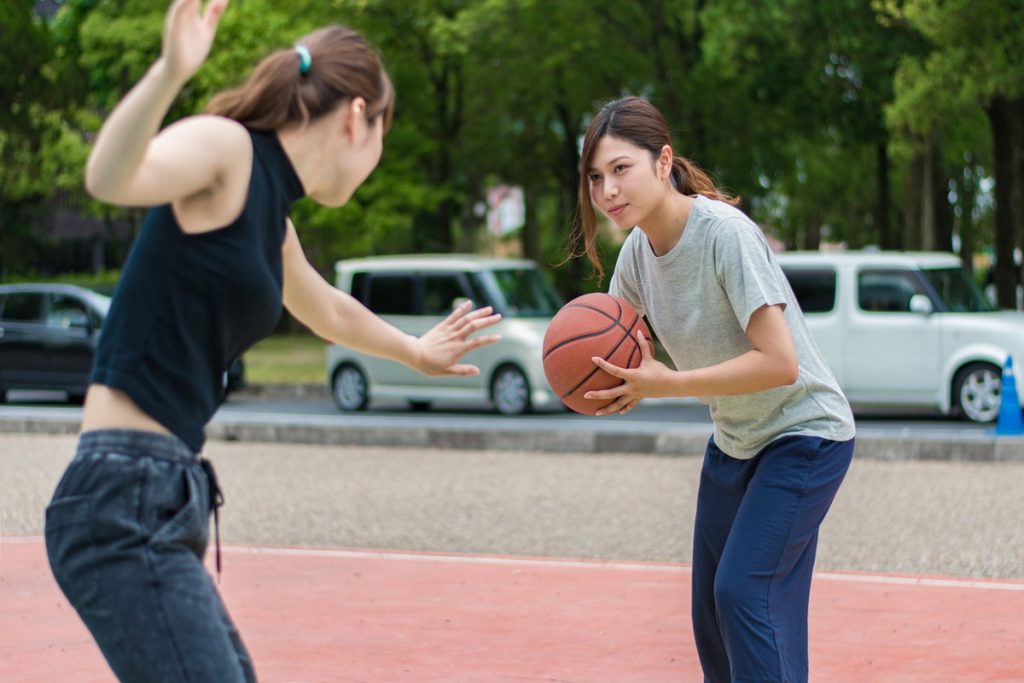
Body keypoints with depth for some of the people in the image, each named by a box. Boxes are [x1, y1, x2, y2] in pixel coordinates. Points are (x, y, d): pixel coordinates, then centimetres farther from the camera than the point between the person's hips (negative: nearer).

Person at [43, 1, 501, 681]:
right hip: (126, 503, -10)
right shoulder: (227, 149, -7)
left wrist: (416, 352, 58)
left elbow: (330, 311, 41)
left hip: (168, 503, 10)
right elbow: (109, 178, -28)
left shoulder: (272, 220, 19)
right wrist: (171, 73, -45)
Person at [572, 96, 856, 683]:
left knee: (742, 592, -19)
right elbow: (612, 341, 9)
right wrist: (600, 376, -16)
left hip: (805, 433, -8)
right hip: (733, 439, 8)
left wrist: (665, 384, -32)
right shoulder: (639, 248, -5)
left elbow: (779, 363, -32)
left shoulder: (725, 233, -28)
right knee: (711, 609, 9)